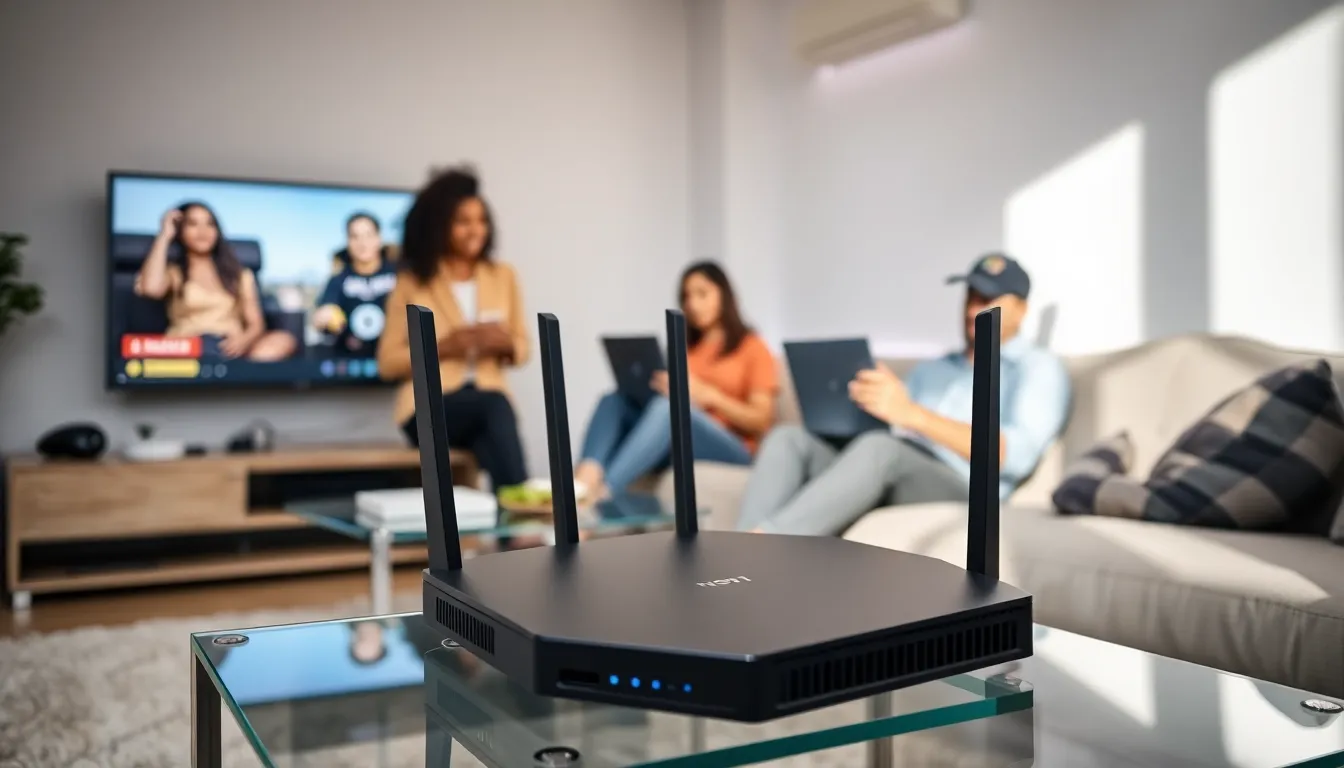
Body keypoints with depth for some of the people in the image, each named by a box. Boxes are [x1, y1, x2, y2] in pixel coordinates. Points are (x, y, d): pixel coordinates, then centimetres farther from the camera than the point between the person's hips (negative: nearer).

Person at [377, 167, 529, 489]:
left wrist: (504, 344, -7)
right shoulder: (412, 282, 4)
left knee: (496, 407, -36)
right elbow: (388, 362, 3)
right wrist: (442, 347, -13)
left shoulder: (503, 276, 14)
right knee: (495, 404, -35)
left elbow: (522, 348, 18)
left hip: (488, 401, 3)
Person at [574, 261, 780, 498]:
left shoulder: (753, 348, 8)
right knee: (615, 400, -18)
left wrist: (706, 394, -17)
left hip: (731, 451, -5)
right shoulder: (684, 348, 24)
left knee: (666, 408, -34)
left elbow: (761, 421, -3)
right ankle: (586, 480, -47)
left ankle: (600, 491, -52)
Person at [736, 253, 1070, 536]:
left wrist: (913, 414, -20)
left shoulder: (1039, 367, 11)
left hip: (960, 491, -6)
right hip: (879, 488, 7)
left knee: (879, 448, -37)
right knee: (790, 438, -17)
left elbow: (1016, 454, -9)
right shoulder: (929, 370, 32)